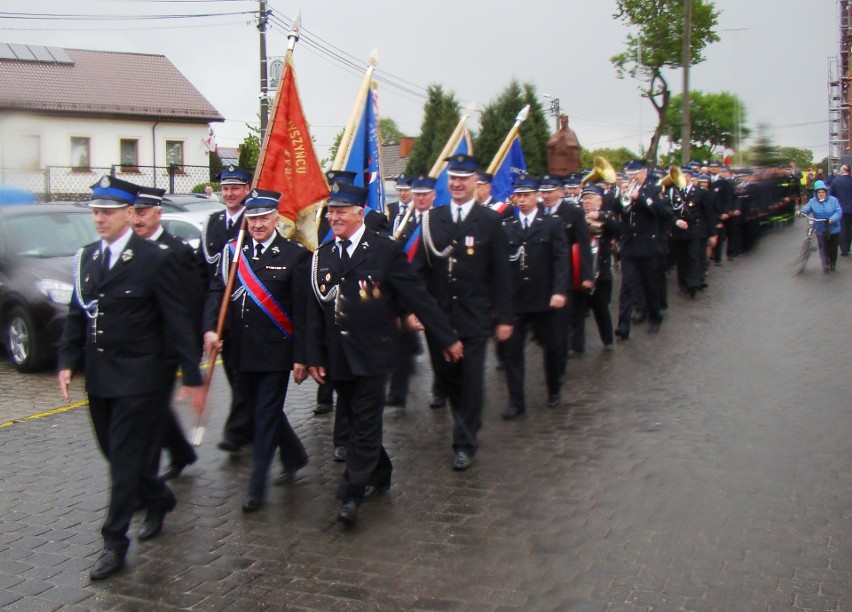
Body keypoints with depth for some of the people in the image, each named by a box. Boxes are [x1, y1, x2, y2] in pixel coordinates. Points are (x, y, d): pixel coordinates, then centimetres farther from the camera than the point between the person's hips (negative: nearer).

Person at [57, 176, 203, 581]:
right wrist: (67, 361, 0)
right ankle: (159, 500, 40)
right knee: (114, 453, 16)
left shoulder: (155, 260, -11)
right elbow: (77, 314, 12)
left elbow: (177, 321, -10)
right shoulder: (86, 258, 7)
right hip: (98, 376, 7)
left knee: (126, 458, -1)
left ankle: (115, 543, 9)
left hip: (139, 378, -6)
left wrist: (193, 377, -11)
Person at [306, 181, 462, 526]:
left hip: (371, 355, -5)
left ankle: (351, 495, 2)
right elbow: (315, 311, 10)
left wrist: (447, 338, -1)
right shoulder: (321, 256, 8)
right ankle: (379, 475, 33)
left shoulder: (385, 250, -5)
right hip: (337, 358, 5)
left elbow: (418, 297, -4)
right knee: (356, 421, 15)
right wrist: (314, 357, 6)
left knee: (365, 425, -2)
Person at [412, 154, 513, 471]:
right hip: (438, 314, 3)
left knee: (471, 380, 2)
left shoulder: (489, 221, -2)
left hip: (474, 317, -3)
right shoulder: (432, 219, 5)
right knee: (445, 374, 11)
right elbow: (419, 267, 6)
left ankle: (465, 443, 15)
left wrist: (504, 317, -4)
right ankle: (468, 422, 37)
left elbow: (501, 274, -2)